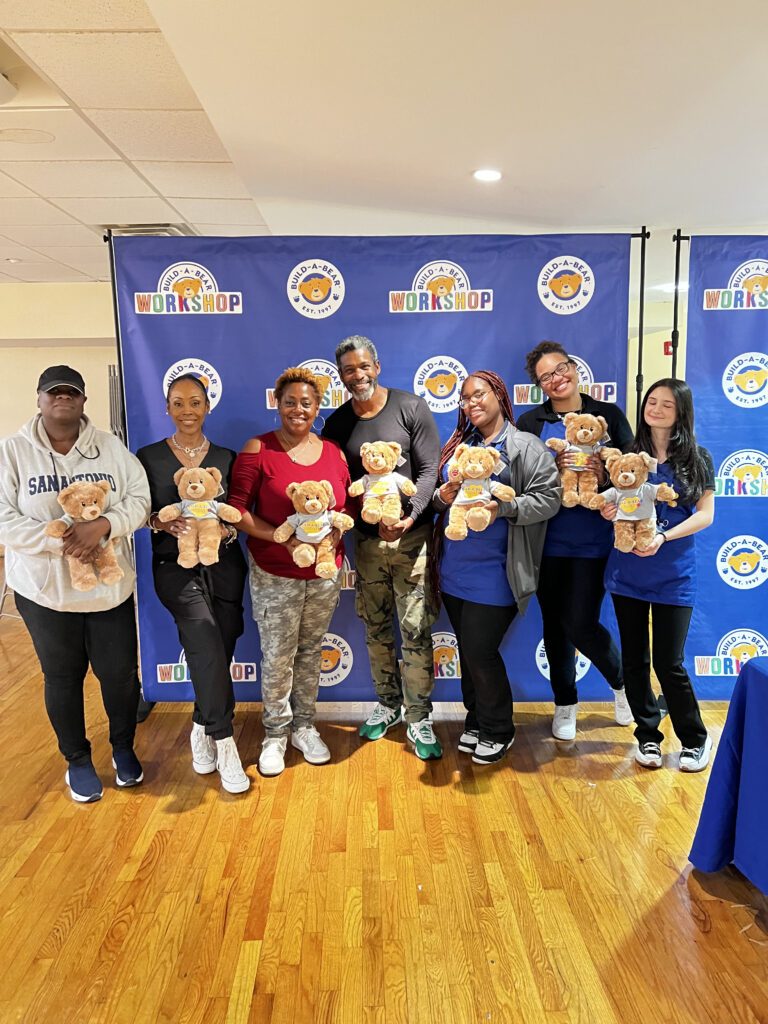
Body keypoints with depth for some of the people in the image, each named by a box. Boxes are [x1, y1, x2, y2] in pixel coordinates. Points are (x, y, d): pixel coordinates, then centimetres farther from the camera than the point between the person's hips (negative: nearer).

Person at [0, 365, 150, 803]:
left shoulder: (110, 447, 0)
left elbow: (139, 498, -4)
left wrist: (103, 525, -23)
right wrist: (62, 541, -23)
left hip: (110, 586, 1)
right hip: (45, 589, -1)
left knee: (121, 672, 10)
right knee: (63, 677, 14)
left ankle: (124, 748, 37)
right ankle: (78, 759, 36)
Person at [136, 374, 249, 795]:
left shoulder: (225, 457, 9)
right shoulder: (149, 457, 5)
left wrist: (225, 529, -13)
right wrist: (163, 521, -17)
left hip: (223, 563, 3)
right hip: (175, 565, -2)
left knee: (218, 652, 3)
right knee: (207, 641, -22)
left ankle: (203, 730, 29)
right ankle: (224, 743, -12)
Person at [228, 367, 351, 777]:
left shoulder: (334, 452, 5)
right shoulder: (258, 450, -7)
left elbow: (350, 505, 11)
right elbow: (237, 510, -10)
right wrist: (284, 538, -19)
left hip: (325, 571, 4)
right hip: (274, 574, -3)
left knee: (310, 652, 15)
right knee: (277, 657, 4)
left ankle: (304, 727, 33)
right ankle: (275, 734, 25)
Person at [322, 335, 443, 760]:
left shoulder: (411, 407, -3)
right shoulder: (336, 424, 6)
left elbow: (429, 470, -8)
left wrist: (408, 517, -21)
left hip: (412, 536, -3)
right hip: (366, 538, 4)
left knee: (415, 630, -2)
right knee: (376, 629, 13)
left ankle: (418, 721, 13)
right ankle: (387, 704, 33)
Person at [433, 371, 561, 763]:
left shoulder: (525, 446, -5)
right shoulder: (457, 446, 13)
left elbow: (549, 497, -11)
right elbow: (435, 493, 16)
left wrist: (502, 507, -23)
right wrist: (441, 496, -6)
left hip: (494, 573, -6)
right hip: (454, 568, 6)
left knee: (480, 652, -2)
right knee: (467, 650, 15)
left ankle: (497, 731, 20)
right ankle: (475, 721, 34)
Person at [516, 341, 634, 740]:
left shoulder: (610, 415, 3)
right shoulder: (530, 423, 3)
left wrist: (606, 475, -17)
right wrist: (553, 469, -18)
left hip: (595, 539, -1)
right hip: (548, 540, 2)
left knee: (580, 622, -6)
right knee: (554, 622, 11)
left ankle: (622, 681, 26)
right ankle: (565, 703, 32)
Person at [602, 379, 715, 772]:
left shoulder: (697, 458, 1)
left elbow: (706, 514, -4)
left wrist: (663, 537, -18)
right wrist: (609, 510, -14)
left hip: (674, 574, -2)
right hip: (627, 570, 3)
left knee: (669, 663, -1)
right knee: (635, 659, 9)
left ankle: (694, 739, 21)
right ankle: (647, 736, 27)